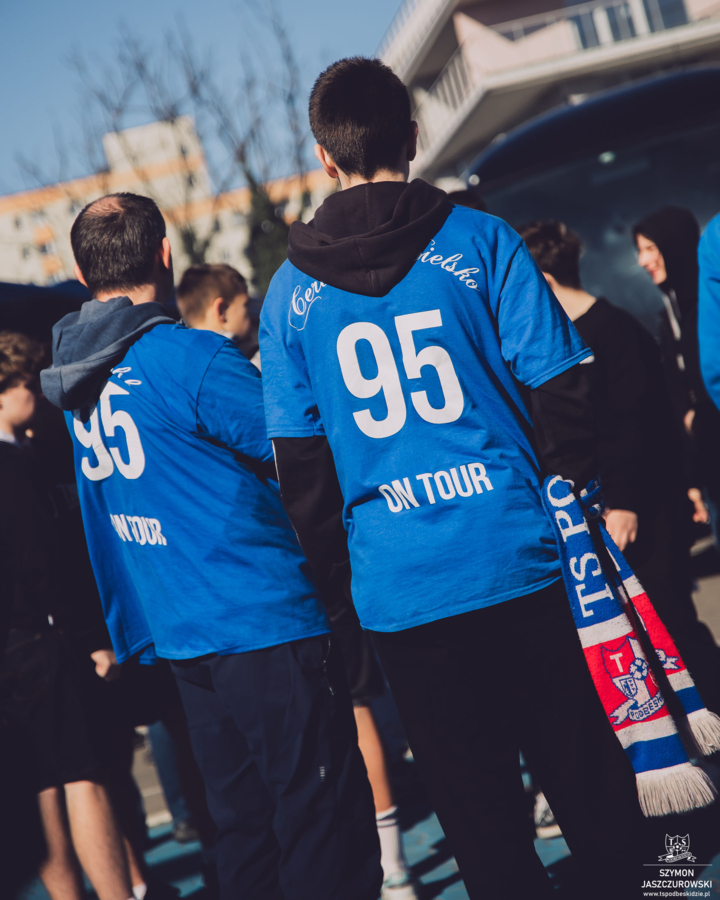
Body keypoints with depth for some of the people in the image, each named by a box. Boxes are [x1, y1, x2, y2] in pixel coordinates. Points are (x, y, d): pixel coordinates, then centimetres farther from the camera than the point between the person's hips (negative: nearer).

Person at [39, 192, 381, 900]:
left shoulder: (78, 368, 9)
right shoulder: (190, 358, -16)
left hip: (178, 639, 8)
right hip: (261, 623, -8)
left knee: (245, 828, 16)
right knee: (327, 828, -2)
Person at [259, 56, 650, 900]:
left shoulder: (290, 292, 4)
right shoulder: (480, 241, -3)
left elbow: (301, 467, 6)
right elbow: (558, 394, -3)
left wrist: (337, 577, 17)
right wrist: (593, 491, 15)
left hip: (398, 590, 2)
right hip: (517, 562, -1)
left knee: (478, 814, 11)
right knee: (587, 784, 11)